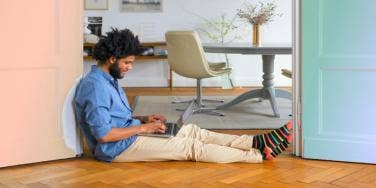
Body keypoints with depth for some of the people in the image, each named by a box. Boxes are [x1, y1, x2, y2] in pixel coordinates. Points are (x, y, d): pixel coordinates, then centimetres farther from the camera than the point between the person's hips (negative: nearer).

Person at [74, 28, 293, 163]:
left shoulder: (108, 80, 12)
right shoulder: (95, 86, -21)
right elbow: (103, 134, -26)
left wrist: (145, 119, 5)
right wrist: (143, 127, -17)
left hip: (129, 134, 10)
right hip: (118, 147, -10)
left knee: (193, 131, -1)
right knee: (192, 147, -12)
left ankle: (257, 142, -5)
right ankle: (260, 154, -8)